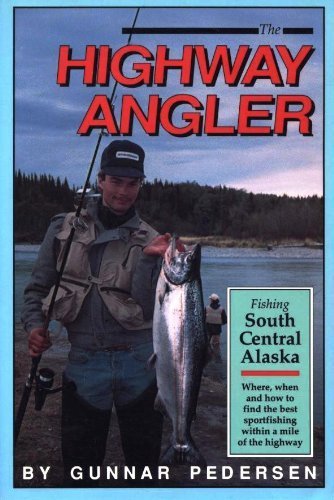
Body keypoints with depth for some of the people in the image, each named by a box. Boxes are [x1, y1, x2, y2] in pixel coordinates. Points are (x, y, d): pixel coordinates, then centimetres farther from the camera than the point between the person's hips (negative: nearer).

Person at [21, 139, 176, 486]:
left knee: (143, 452, 14)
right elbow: (38, 287, 6)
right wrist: (33, 324, -10)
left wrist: (147, 260, -22)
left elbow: (146, 307, -10)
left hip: (138, 359, 0)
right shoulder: (65, 228, 1)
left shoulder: (148, 240, 0)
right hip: (84, 359, 0)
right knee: (80, 460, 12)